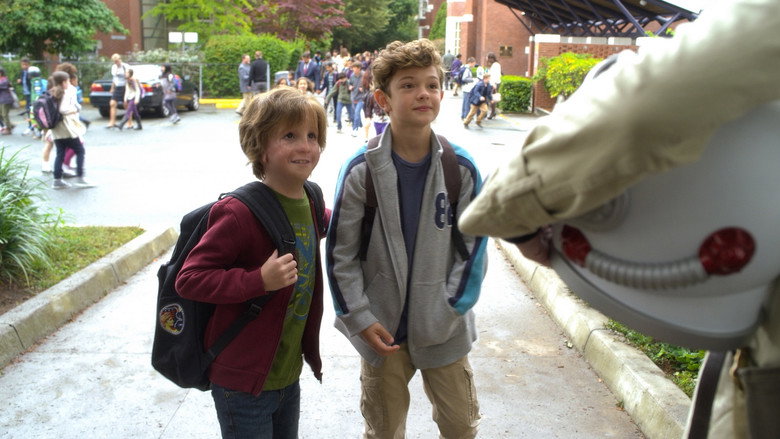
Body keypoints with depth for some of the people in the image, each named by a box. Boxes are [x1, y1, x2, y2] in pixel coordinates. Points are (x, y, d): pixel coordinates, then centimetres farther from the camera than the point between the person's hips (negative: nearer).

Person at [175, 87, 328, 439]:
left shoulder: (309, 202, 2)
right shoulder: (239, 213, -24)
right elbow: (188, 279, -23)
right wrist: (259, 280, -31)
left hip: (289, 374, 8)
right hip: (243, 383, -7)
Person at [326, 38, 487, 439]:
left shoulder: (461, 168, -8)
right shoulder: (361, 170, -12)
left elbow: (473, 247, -3)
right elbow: (341, 252, -7)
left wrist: (449, 311, -8)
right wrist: (360, 319, -9)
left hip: (445, 330, 1)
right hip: (382, 329, -1)